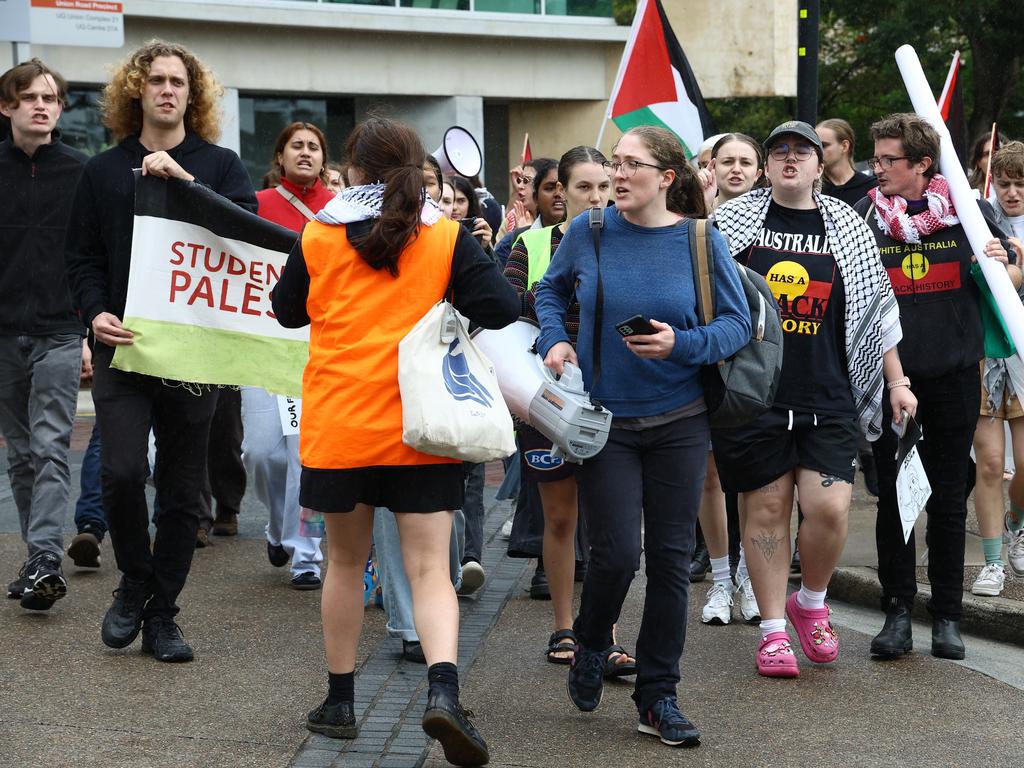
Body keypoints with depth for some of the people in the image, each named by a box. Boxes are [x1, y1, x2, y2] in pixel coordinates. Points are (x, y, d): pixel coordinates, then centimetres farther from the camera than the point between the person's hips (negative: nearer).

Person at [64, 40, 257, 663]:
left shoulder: (219, 164, 7)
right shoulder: (104, 171, 11)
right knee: (122, 471, -15)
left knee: (183, 489, 3)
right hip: (123, 346, 0)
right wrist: (95, 312, -9)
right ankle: (135, 582, 10)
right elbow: (82, 256, 9)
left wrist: (184, 181, -20)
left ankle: (162, 615, 15)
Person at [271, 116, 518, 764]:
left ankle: (340, 701, 23)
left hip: (338, 425, 1)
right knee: (429, 568, -1)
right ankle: (443, 689, -23)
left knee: (346, 559, 16)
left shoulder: (319, 236, 1)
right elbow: (502, 308, -9)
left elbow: (288, 311, 15)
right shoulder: (446, 236, -2)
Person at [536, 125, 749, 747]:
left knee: (671, 557, 4)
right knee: (616, 553, -7)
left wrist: (682, 345, -19)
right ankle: (591, 646, 26)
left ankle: (659, 696, 17)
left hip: (679, 422, 1)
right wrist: (555, 340, -3)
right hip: (604, 418, 0)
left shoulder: (701, 241, -6)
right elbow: (552, 289, 15)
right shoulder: (588, 232, -4)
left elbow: (738, 323, -2)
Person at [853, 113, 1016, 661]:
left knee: (948, 498, 7)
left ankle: (947, 616, 16)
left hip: (953, 374, 0)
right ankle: (897, 611, 13)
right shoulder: (863, 216, 0)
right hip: (887, 373, 0)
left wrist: (999, 267, -14)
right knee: (892, 496, 3)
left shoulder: (969, 211, 1)